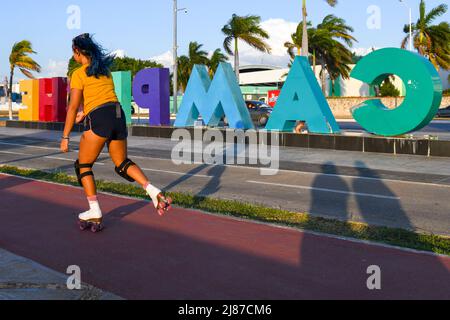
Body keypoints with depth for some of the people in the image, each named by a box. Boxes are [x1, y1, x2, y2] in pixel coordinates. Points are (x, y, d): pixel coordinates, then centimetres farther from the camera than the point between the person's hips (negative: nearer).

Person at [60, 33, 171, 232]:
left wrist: (65, 137, 3)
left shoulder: (78, 74, 1)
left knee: (83, 166, 10)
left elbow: (73, 107, -2)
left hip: (99, 119, -6)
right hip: (118, 114, 7)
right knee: (122, 163, 19)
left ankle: (95, 213, 7)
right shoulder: (105, 69, 20)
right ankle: (154, 192, -1)